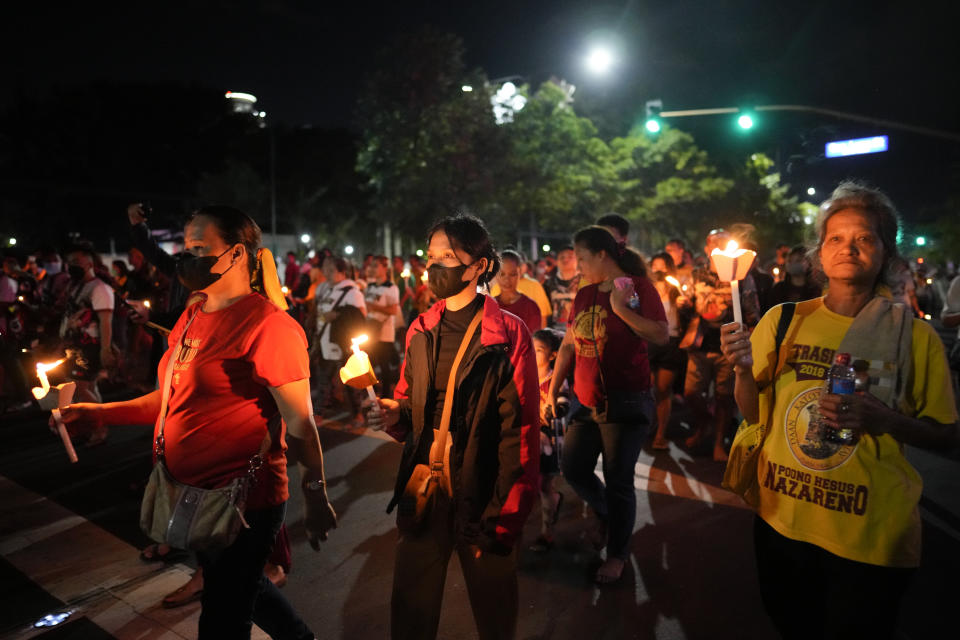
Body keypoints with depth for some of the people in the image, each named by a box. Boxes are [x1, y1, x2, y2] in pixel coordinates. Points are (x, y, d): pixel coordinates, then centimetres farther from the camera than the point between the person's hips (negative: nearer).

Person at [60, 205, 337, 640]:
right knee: (238, 588, 28)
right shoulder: (192, 318, 6)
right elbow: (178, 397, 14)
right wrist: (100, 413, 7)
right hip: (191, 491, 9)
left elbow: (299, 421, -20)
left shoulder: (268, 326, -21)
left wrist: (315, 496, -17)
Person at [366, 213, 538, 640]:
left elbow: (521, 431, -12)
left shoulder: (509, 334, -11)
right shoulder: (420, 330, 6)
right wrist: (395, 413, -6)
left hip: (482, 495, -4)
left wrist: (504, 519, -14)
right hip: (423, 491, 5)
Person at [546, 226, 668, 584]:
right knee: (573, 468, 11)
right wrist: (552, 391, 11)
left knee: (617, 481, 2)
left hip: (626, 403, -6)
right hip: (587, 402, 6)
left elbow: (661, 336, -20)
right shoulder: (584, 295, 10)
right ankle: (607, 514, 40)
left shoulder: (638, 287, -8)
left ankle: (617, 554, 24)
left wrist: (621, 308, -24)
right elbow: (568, 345, 13)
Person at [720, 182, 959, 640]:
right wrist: (743, 370, -17)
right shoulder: (782, 320, -3)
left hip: (871, 534, -2)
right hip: (780, 518, 2)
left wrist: (885, 420, -20)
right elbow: (753, 413, 3)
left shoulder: (914, 336, -7)